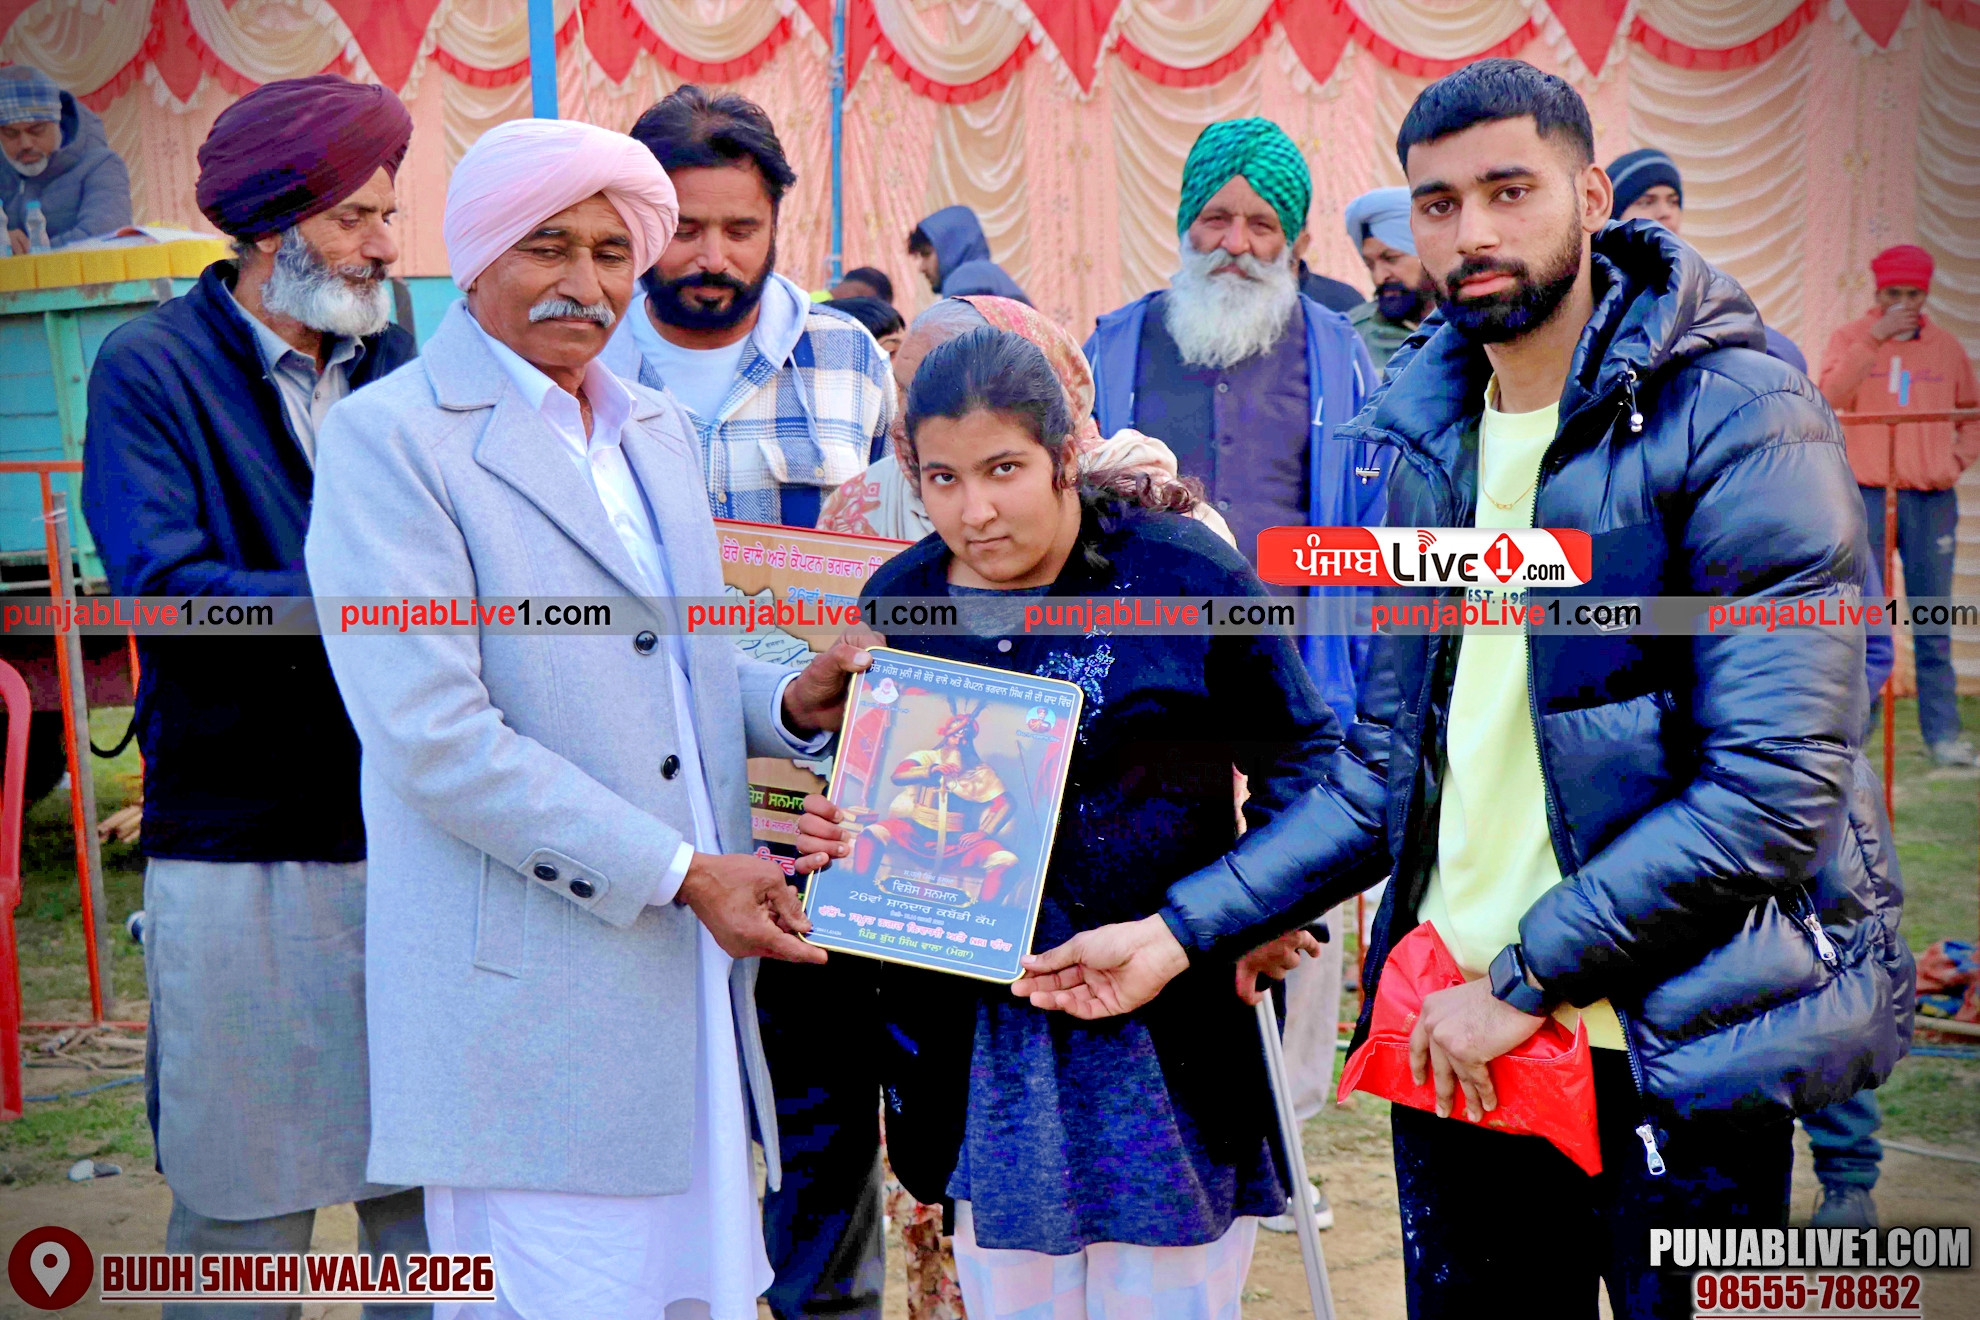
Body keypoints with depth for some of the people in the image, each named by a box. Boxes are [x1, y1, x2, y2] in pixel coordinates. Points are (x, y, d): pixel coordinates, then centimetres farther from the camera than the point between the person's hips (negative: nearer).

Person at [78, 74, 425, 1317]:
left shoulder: (397, 365, 10)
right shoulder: (152, 369, -4)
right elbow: (163, 591, -17)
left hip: (411, 831, 4)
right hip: (242, 849, -4)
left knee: (430, 1182, 11)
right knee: (244, 1202, 5)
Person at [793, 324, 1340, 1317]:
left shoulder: (1184, 573, -8)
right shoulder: (897, 601, 2)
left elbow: (1301, 754, 1)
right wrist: (843, 842, -8)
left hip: (1171, 1037, -3)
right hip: (982, 1041, 3)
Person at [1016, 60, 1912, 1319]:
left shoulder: (1738, 424, -12)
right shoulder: (1430, 442, 8)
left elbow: (1777, 788, -18)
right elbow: (1391, 764, 11)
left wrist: (1526, 977, -17)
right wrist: (1185, 930, 1)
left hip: (1669, 1049, -5)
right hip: (1455, 1031, 6)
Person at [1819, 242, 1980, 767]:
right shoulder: (1851, 337, 3)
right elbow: (1832, 394, -17)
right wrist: (1876, 336, -19)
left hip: (1932, 499, 3)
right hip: (1868, 496, -2)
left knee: (1933, 622, 5)